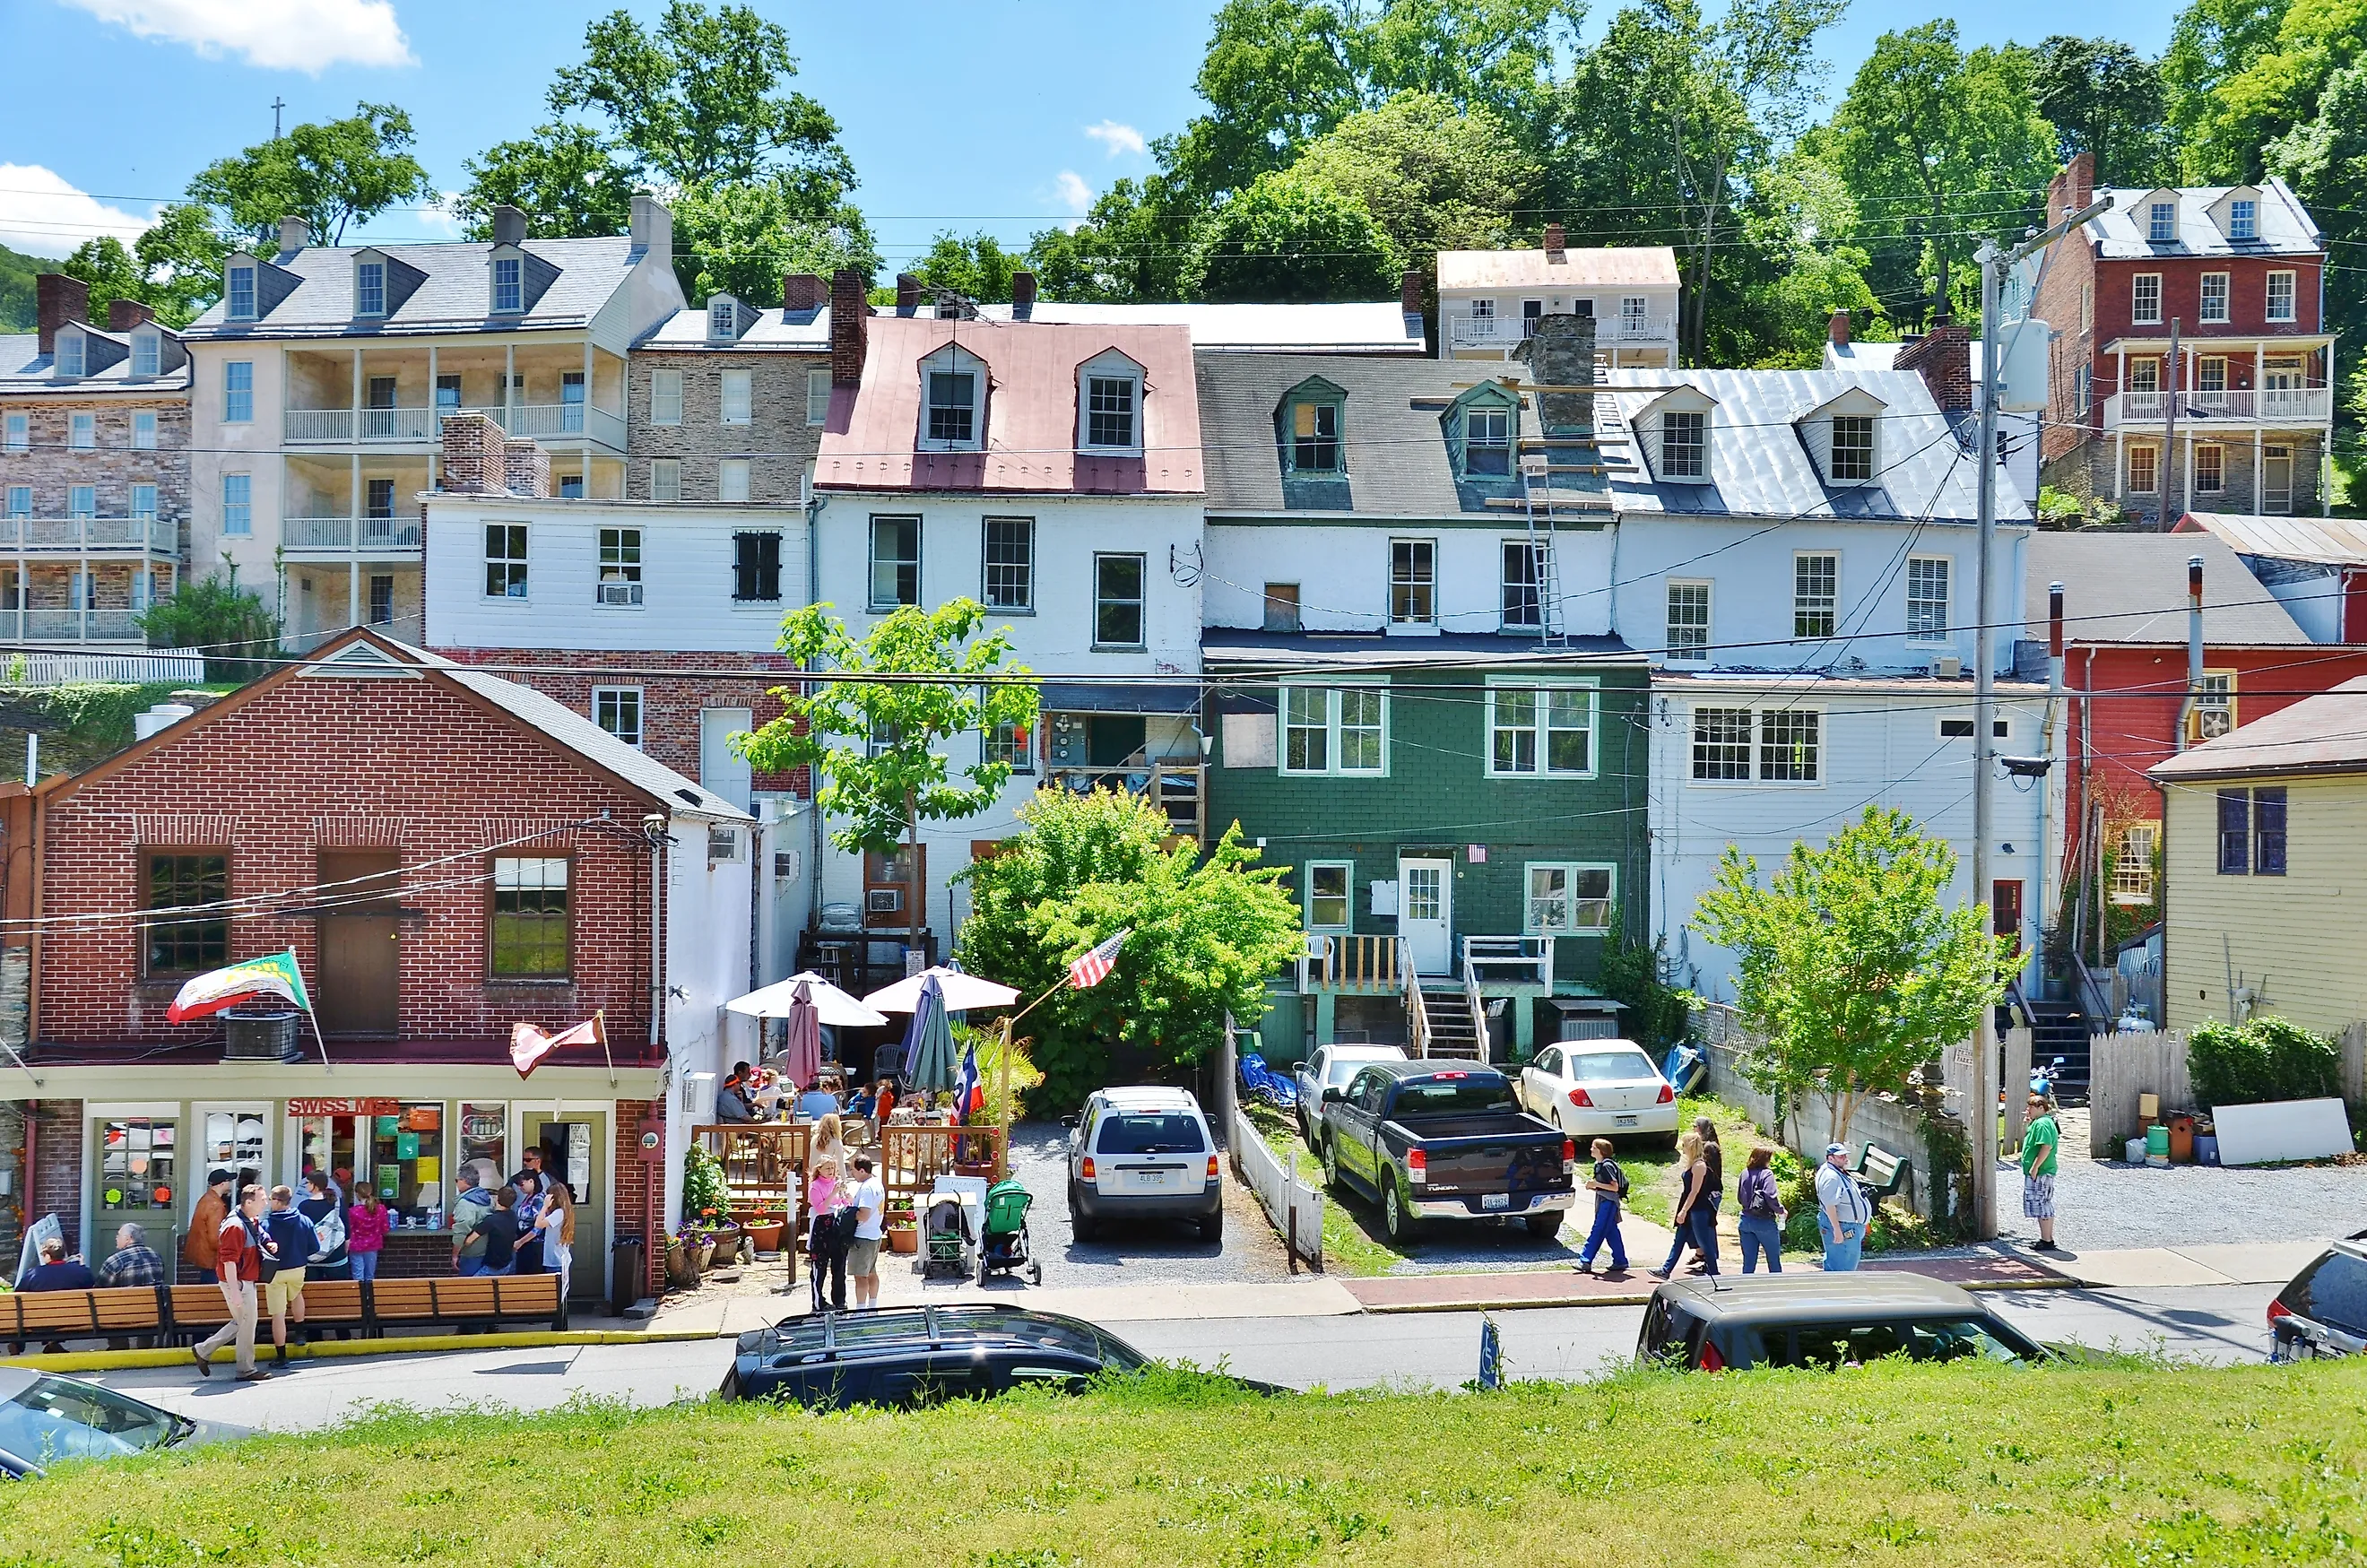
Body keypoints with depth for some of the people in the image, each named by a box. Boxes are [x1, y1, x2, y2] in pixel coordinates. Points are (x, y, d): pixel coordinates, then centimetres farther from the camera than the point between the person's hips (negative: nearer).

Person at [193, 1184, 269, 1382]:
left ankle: (203, 1350, 26)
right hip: (237, 1282, -10)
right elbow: (229, 1261, -25)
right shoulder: (235, 1226, -22)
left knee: (241, 1322, 18)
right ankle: (247, 1370, 12)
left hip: (247, 1281, 10)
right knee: (247, 1323, 0)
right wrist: (234, 1291, -26)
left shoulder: (253, 1222, 8)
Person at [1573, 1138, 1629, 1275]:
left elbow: (1615, 1187, -18)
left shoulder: (1607, 1166, -15)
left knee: (1598, 1231, -10)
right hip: (1602, 1202, 10)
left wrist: (1596, 1184, -20)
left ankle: (1586, 1261, -12)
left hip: (1609, 1202, -10)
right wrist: (1592, 1186, 2)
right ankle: (1620, 1261, 15)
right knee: (1611, 1233, 11)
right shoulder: (1598, 1165, 14)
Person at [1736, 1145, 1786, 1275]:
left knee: (1748, 1262, 9)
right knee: (1774, 1261, 10)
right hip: (1764, 1221, -5)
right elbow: (1770, 1197, -21)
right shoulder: (1767, 1174, -12)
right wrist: (1781, 1210, -5)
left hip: (1746, 1219, 5)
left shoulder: (1745, 1173, 5)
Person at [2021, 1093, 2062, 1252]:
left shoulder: (2042, 1124, -17)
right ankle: (2048, 1239, 22)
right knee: (2046, 1207, 15)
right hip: (2043, 1172, 11)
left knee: (2041, 1207, -6)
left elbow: (2047, 1146, -27)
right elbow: (2025, 1139, 27)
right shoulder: (2038, 1122, 17)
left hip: (2039, 1173, -11)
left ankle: (2046, 1241, -3)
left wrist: (2035, 1167, -25)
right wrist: (2027, 1124, 14)